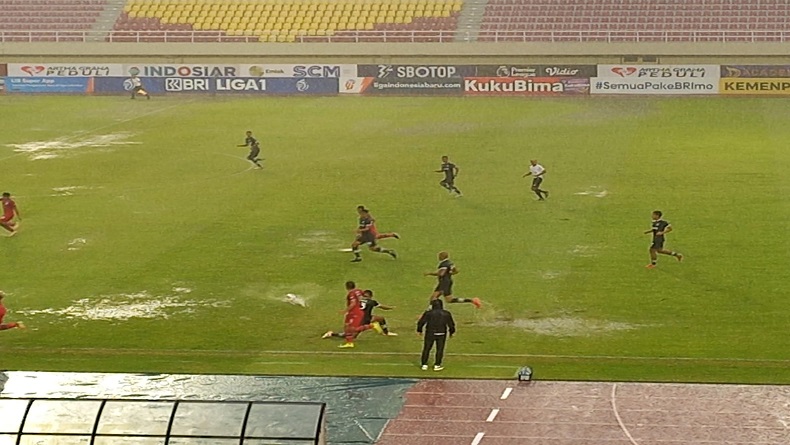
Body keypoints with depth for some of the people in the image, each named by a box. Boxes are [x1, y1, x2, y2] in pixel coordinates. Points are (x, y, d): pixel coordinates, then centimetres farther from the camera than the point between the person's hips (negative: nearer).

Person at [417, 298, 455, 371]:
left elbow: (421, 322, -3)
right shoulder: (446, 314, 0)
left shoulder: (428, 313, -6)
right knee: (439, 349, 9)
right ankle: (437, 365, 8)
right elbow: (451, 324, 7)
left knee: (426, 349, 9)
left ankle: (424, 365, 10)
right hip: (441, 334, 1)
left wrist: (419, 330, 13)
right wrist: (452, 332, 23)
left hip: (430, 333, -1)